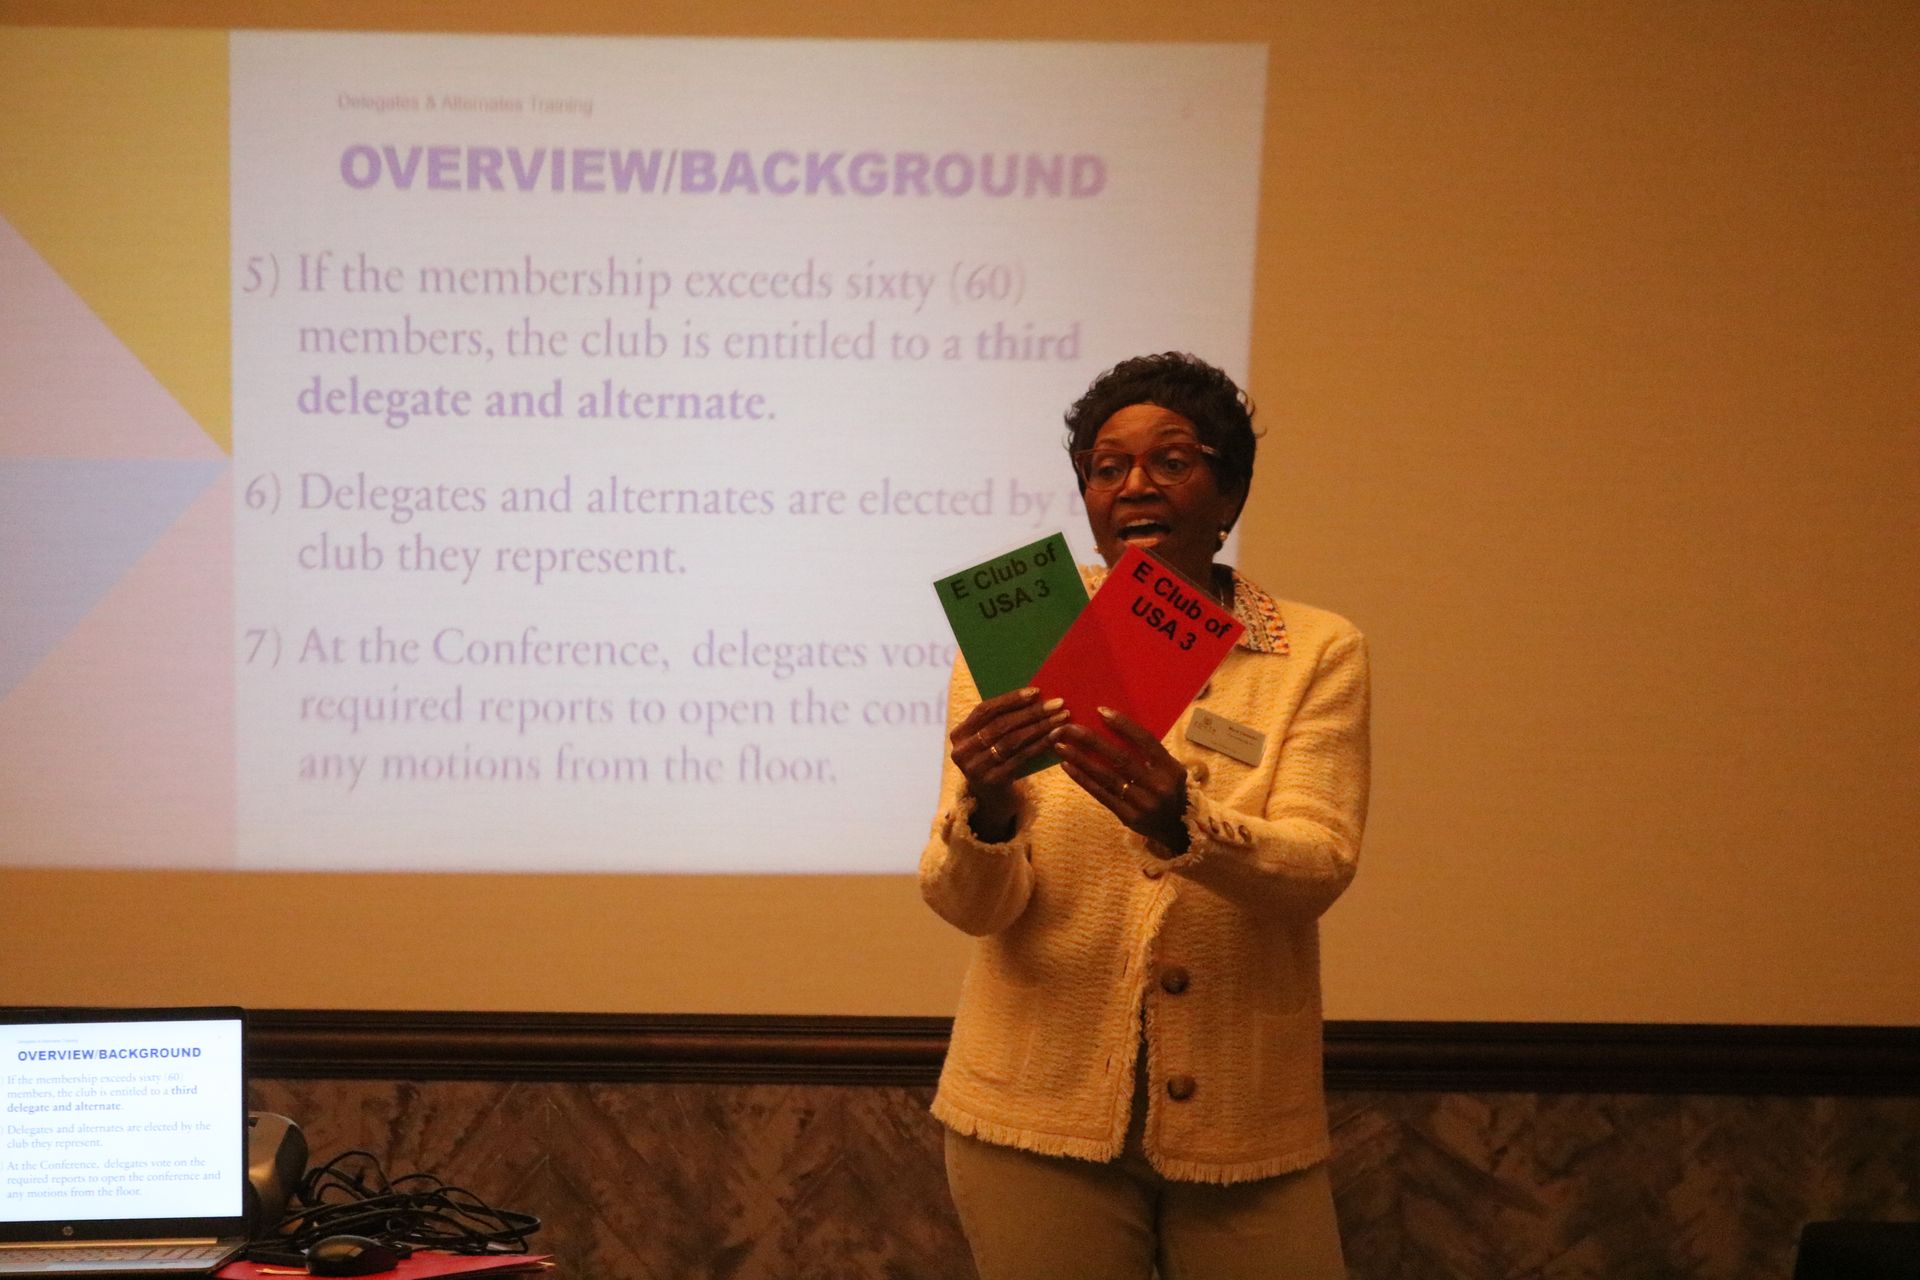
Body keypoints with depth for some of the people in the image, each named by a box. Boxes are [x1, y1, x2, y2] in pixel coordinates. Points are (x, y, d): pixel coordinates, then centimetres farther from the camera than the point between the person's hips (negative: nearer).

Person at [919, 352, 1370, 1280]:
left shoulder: (1318, 654, 1)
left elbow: (1319, 866, -12)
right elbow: (970, 904, -6)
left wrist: (1182, 825, -32)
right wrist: (985, 814, -28)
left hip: (1246, 1127, 1)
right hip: (1040, 1117, 0)